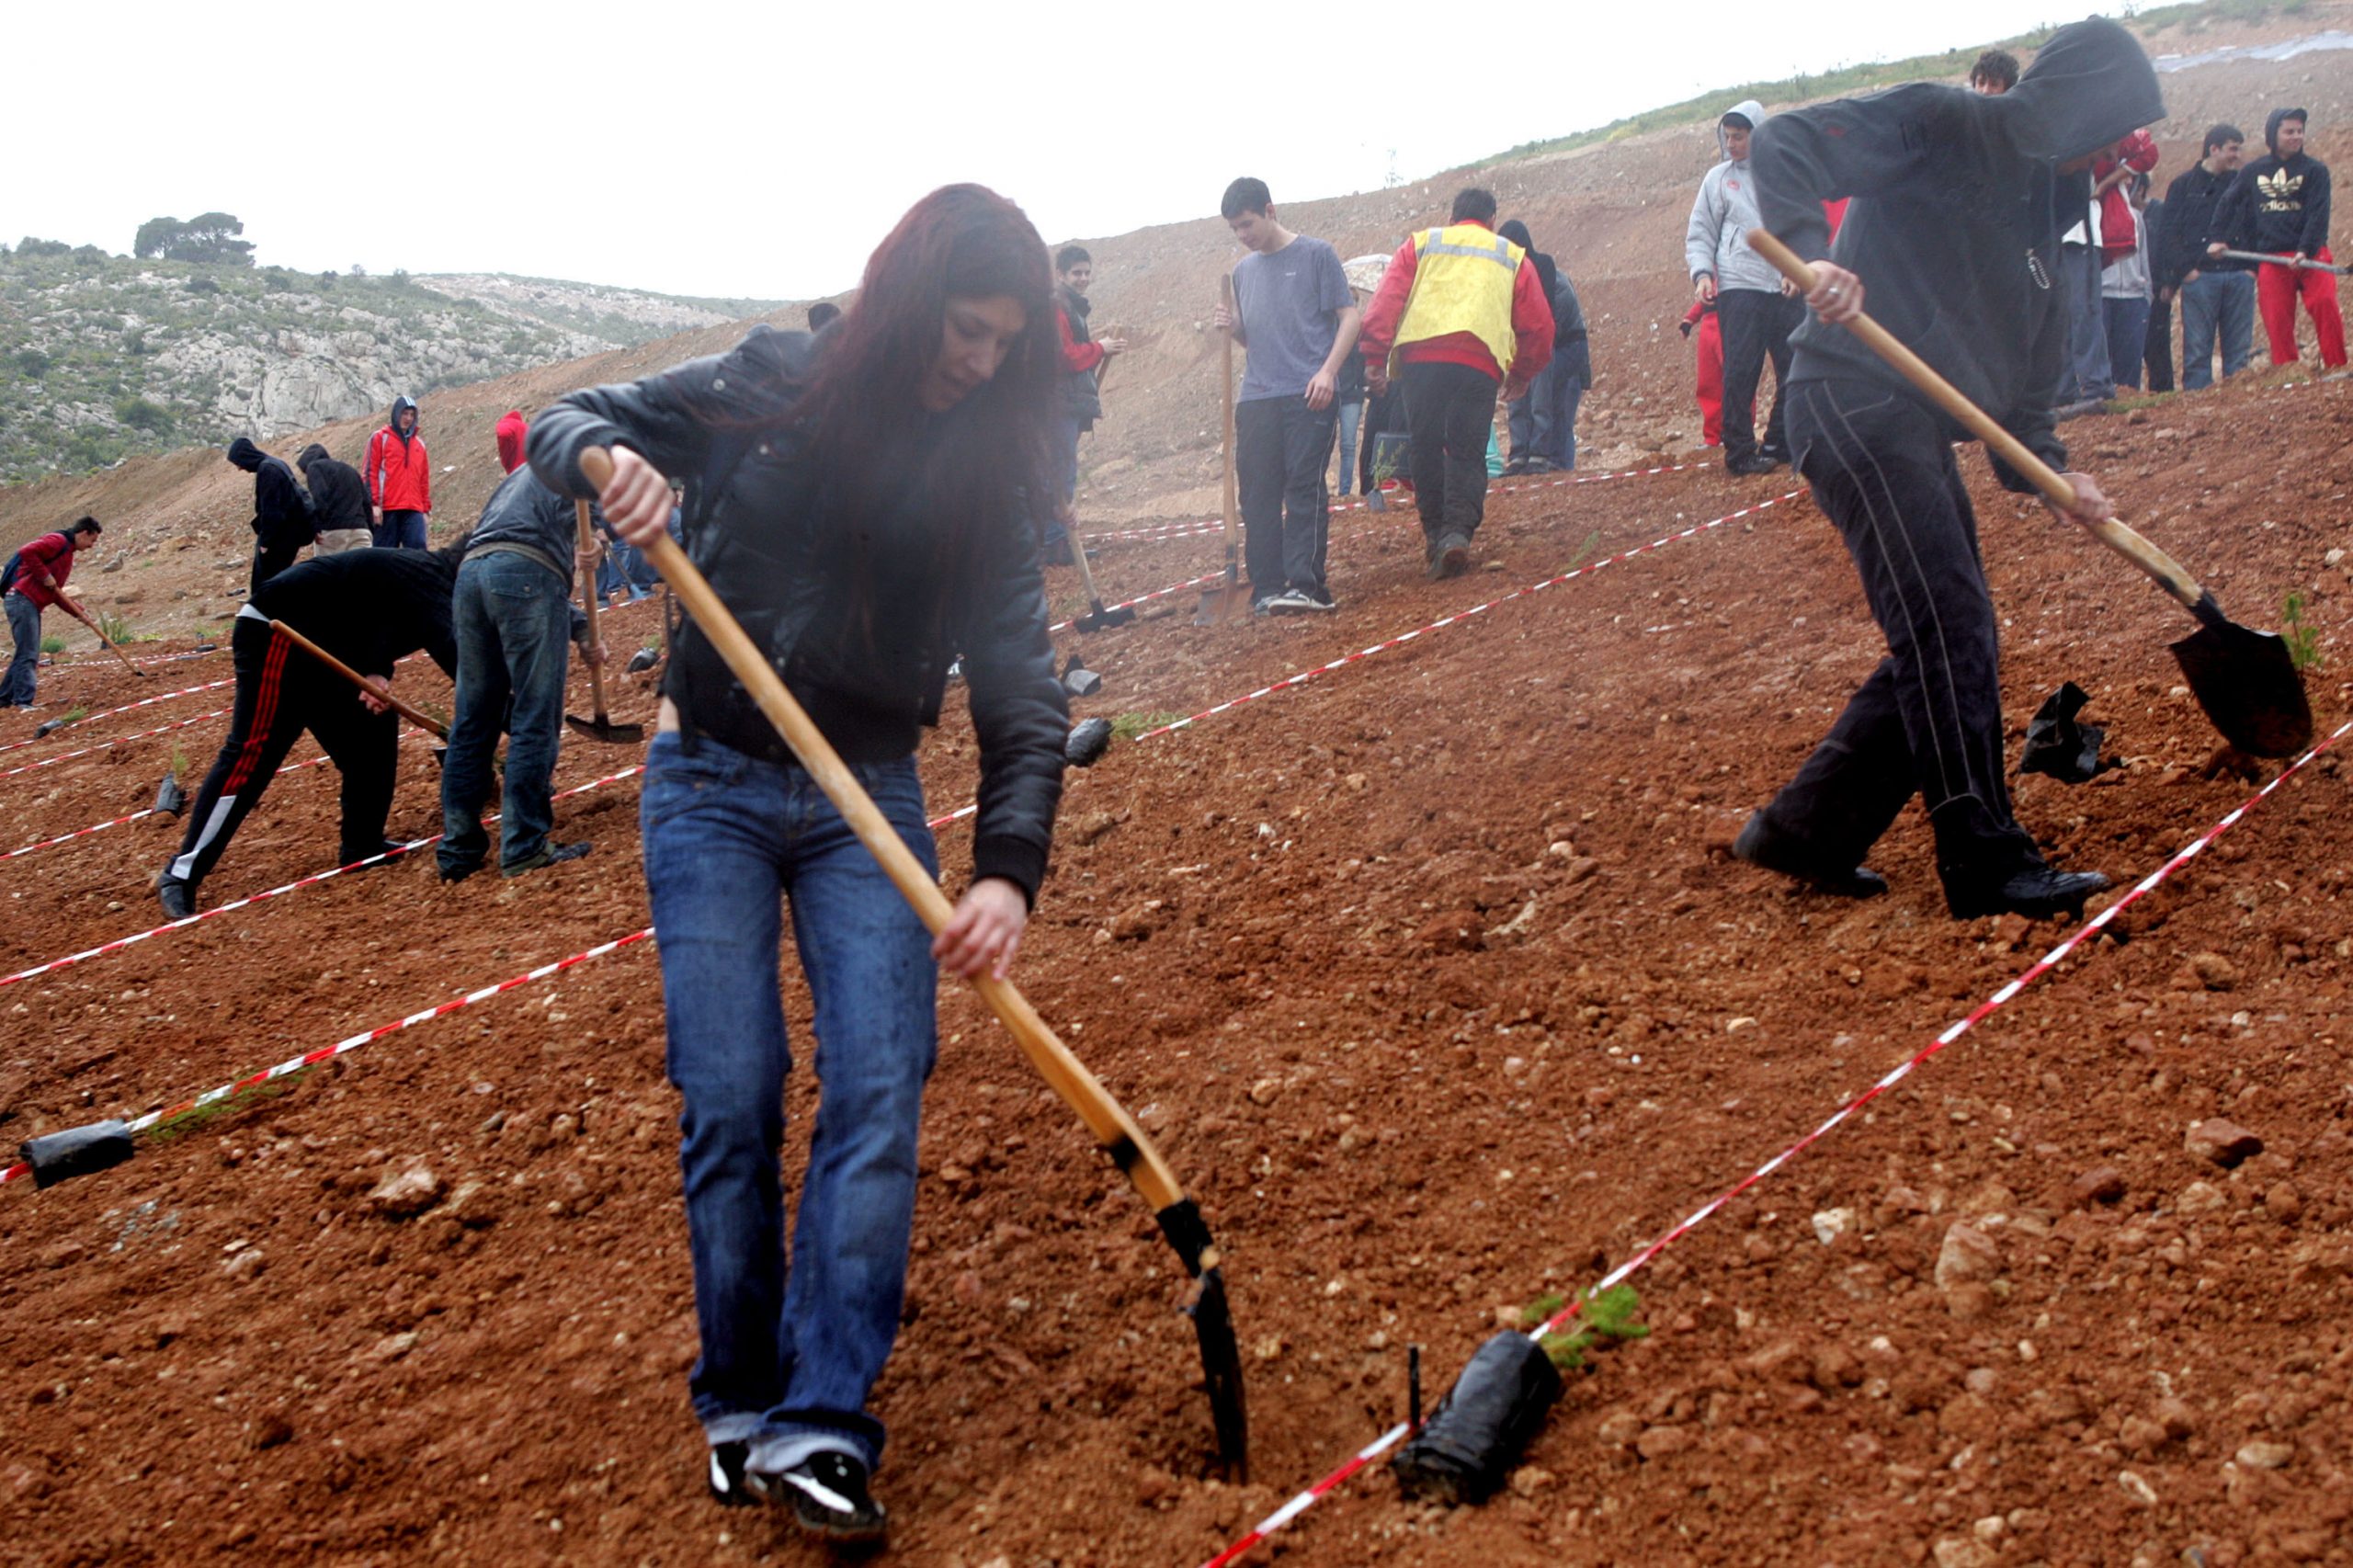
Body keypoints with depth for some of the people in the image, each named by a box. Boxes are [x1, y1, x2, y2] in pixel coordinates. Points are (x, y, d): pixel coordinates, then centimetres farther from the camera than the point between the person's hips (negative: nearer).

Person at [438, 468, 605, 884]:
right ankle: (523, 848, -6)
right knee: (536, 720, -4)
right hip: (526, 572, -7)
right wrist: (593, 541, -9)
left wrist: (582, 631, 30)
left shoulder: (522, 475, 38)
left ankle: (458, 850, 13)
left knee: (472, 723, 10)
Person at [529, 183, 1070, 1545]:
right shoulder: (767, 391, -3)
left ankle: (821, 1426, -7)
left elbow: (1023, 689, -8)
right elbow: (568, 424, 5)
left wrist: (1009, 869, -23)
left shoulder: (985, 478, -2)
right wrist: (605, 457, -21)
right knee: (732, 1103, -4)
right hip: (713, 787, -1)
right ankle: (739, 1401, 14)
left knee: (880, 1088, -11)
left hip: (869, 802, 2)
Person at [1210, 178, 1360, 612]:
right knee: (1257, 494, 2)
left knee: (1304, 487, -10)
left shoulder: (1316, 255, 1)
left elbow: (1350, 317, -2)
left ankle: (1305, 584, -11)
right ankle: (1267, 588, 6)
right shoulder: (1243, 270, 18)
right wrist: (1231, 327, 0)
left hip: (1308, 396, -6)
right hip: (1256, 398, 6)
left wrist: (1327, 371, -15)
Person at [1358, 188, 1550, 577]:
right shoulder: (1513, 257, 23)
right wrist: (1521, 375, 32)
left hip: (1420, 356, 0)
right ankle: (1458, 531, -17)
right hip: (1480, 363, 0)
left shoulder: (1420, 245, 21)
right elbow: (1538, 324, 21)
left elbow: (1385, 301, 8)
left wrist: (1375, 360, 6)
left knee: (1424, 447, 10)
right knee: (1467, 452, 2)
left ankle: (1435, 531, 10)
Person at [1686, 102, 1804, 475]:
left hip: (1788, 288, 2)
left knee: (1795, 369, 2)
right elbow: (1699, 234, 10)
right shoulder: (1718, 178, 8)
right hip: (1739, 287, -2)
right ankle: (1740, 452, -3)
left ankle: (1778, 446, 13)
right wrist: (1701, 272, -6)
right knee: (1740, 373, -8)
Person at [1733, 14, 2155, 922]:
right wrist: (1812, 255, -32)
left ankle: (1804, 829, 19)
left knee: (1948, 645, 10)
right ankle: (1988, 866, -10)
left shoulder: (2038, 209, 21)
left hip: (1919, 435, 10)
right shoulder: (1941, 126, -3)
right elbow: (1785, 142, -14)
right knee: (1949, 630, -13)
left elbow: (2023, 372, 21)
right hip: (1854, 406, -10)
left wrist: (2054, 476, 6)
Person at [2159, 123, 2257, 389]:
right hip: (2199, 276, -3)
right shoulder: (2184, 184, 6)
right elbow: (2169, 232, 1)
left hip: (2239, 276, 3)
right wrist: (2184, 268, -8)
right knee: (2197, 348, -4)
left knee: (2239, 348, 3)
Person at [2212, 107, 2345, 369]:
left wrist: (2306, 250, -19)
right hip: (2271, 259, 2)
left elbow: (2318, 215, -6)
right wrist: (2219, 238, 15)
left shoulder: (2315, 170, 4)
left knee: (2325, 306, -19)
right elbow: (2228, 203, 23)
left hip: (2311, 256, -2)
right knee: (2276, 319, -2)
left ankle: (2337, 369, -13)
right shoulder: (2253, 171, 12)